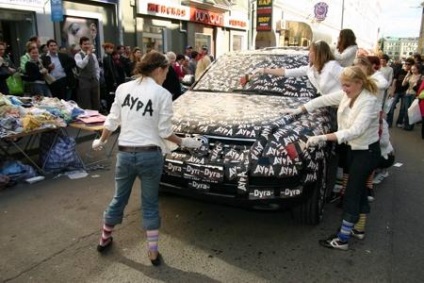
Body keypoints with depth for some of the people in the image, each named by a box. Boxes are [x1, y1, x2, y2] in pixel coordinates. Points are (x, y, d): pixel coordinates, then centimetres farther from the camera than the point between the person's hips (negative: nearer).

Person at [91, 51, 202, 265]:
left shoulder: (123, 88, 3)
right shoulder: (163, 94, -8)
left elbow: (112, 121, 8)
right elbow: (164, 131, -8)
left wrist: (101, 141, 24)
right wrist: (184, 142, 7)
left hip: (125, 153, 4)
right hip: (150, 155, -3)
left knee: (119, 198, 23)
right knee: (150, 204, 12)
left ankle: (105, 239, 42)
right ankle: (153, 252, 21)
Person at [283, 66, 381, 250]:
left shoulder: (369, 101, -25)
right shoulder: (346, 95, -3)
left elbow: (355, 131, -35)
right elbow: (323, 100, 8)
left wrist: (323, 137, -41)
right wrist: (299, 110, 5)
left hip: (367, 152, -8)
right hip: (353, 148, 8)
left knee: (351, 193, -4)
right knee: (358, 189, 18)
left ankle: (342, 239, 5)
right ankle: (359, 229, 33)